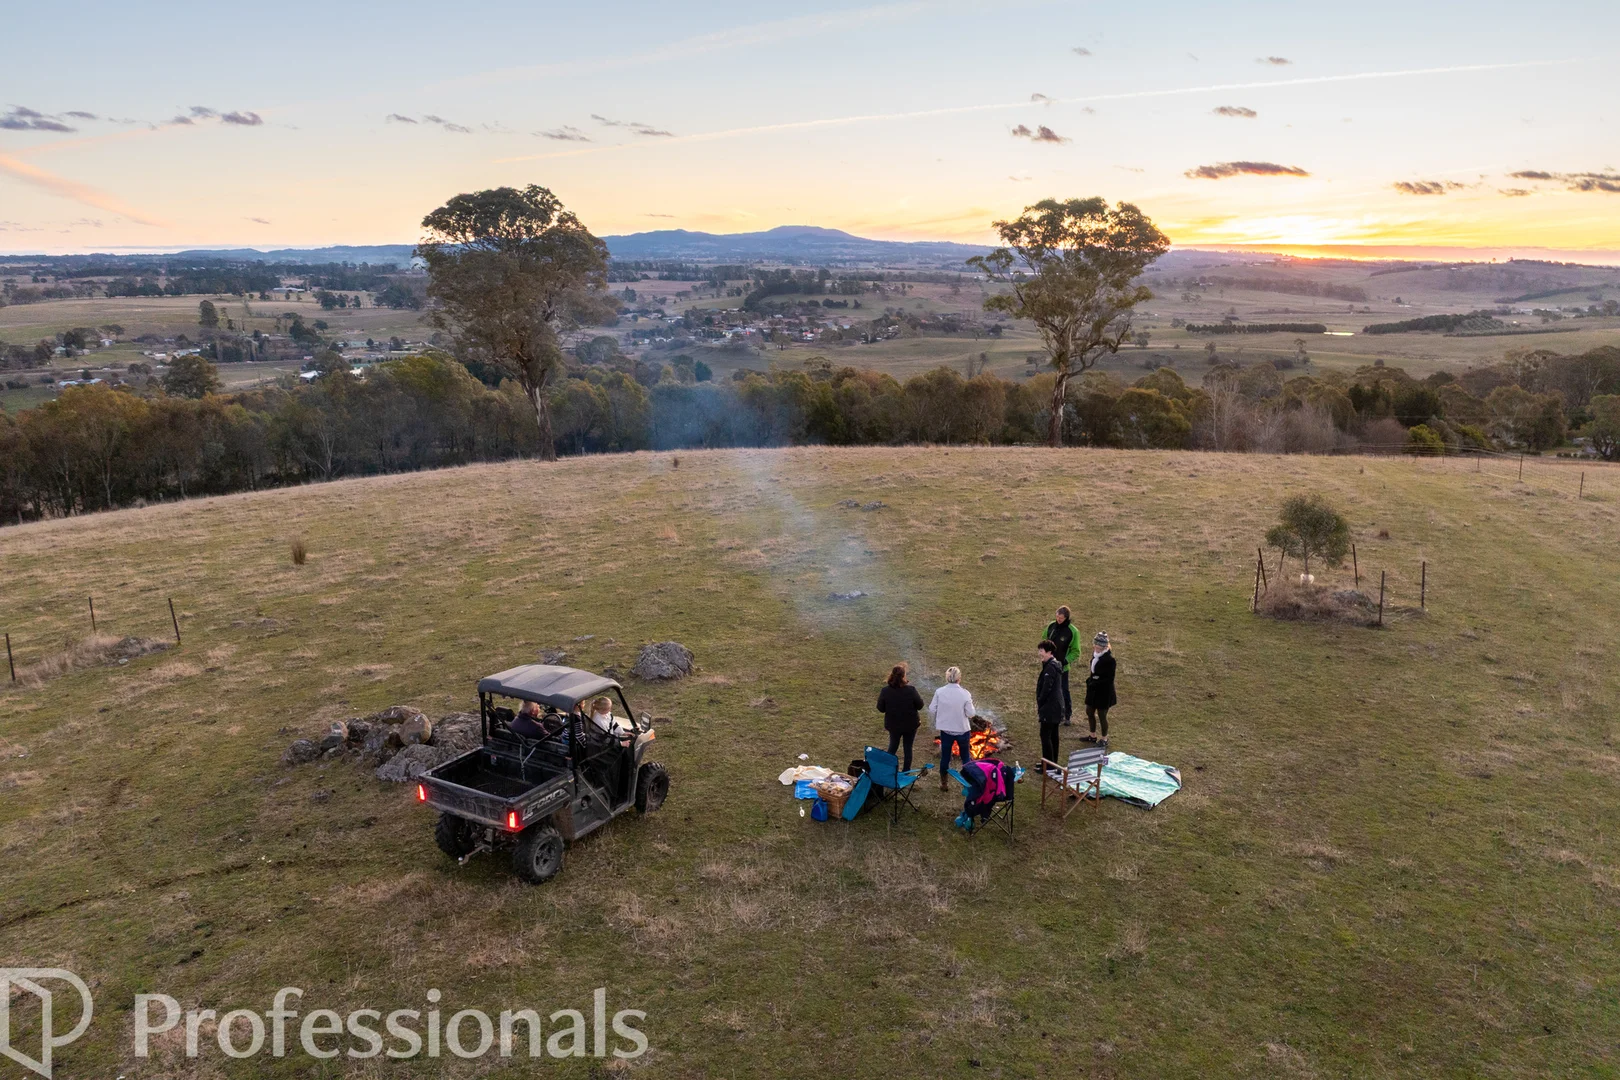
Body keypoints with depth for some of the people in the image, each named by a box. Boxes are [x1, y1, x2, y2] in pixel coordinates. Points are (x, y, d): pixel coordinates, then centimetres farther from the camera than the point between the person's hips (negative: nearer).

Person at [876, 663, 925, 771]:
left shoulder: (885, 691, -18)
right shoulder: (911, 690, -22)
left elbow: (881, 709, -8)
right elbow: (920, 705, -12)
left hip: (893, 725, 1)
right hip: (910, 725, -1)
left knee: (893, 746, 23)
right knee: (908, 747, 16)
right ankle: (905, 771, 25)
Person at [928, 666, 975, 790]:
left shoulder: (939, 692, -13)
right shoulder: (965, 694, -18)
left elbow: (932, 711, -8)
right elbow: (970, 713, -12)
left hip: (945, 729, 1)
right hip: (962, 729, -1)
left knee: (945, 756, 16)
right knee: (966, 756, 19)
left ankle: (943, 783, 27)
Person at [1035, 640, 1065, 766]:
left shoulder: (1050, 667, -19)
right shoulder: (1056, 665, 12)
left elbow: (1046, 688, -21)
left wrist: (1039, 704, -12)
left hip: (1049, 707, -10)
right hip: (1056, 706, 10)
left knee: (1045, 736, -5)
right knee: (1053, 735, 16)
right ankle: (1053, 762, 24)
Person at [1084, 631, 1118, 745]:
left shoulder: (1109, 659, -24)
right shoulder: (1096, 654, -1)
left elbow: (1109, 679, -20)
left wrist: (1095, 683, -21)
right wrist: (1090, 680, -2)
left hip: (1104, 692, -8)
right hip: (1093, 690, 8)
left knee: (1102, 715, 6)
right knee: (1089, 712, 18)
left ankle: (1104, 739, 25)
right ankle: (1093, 736, 36)